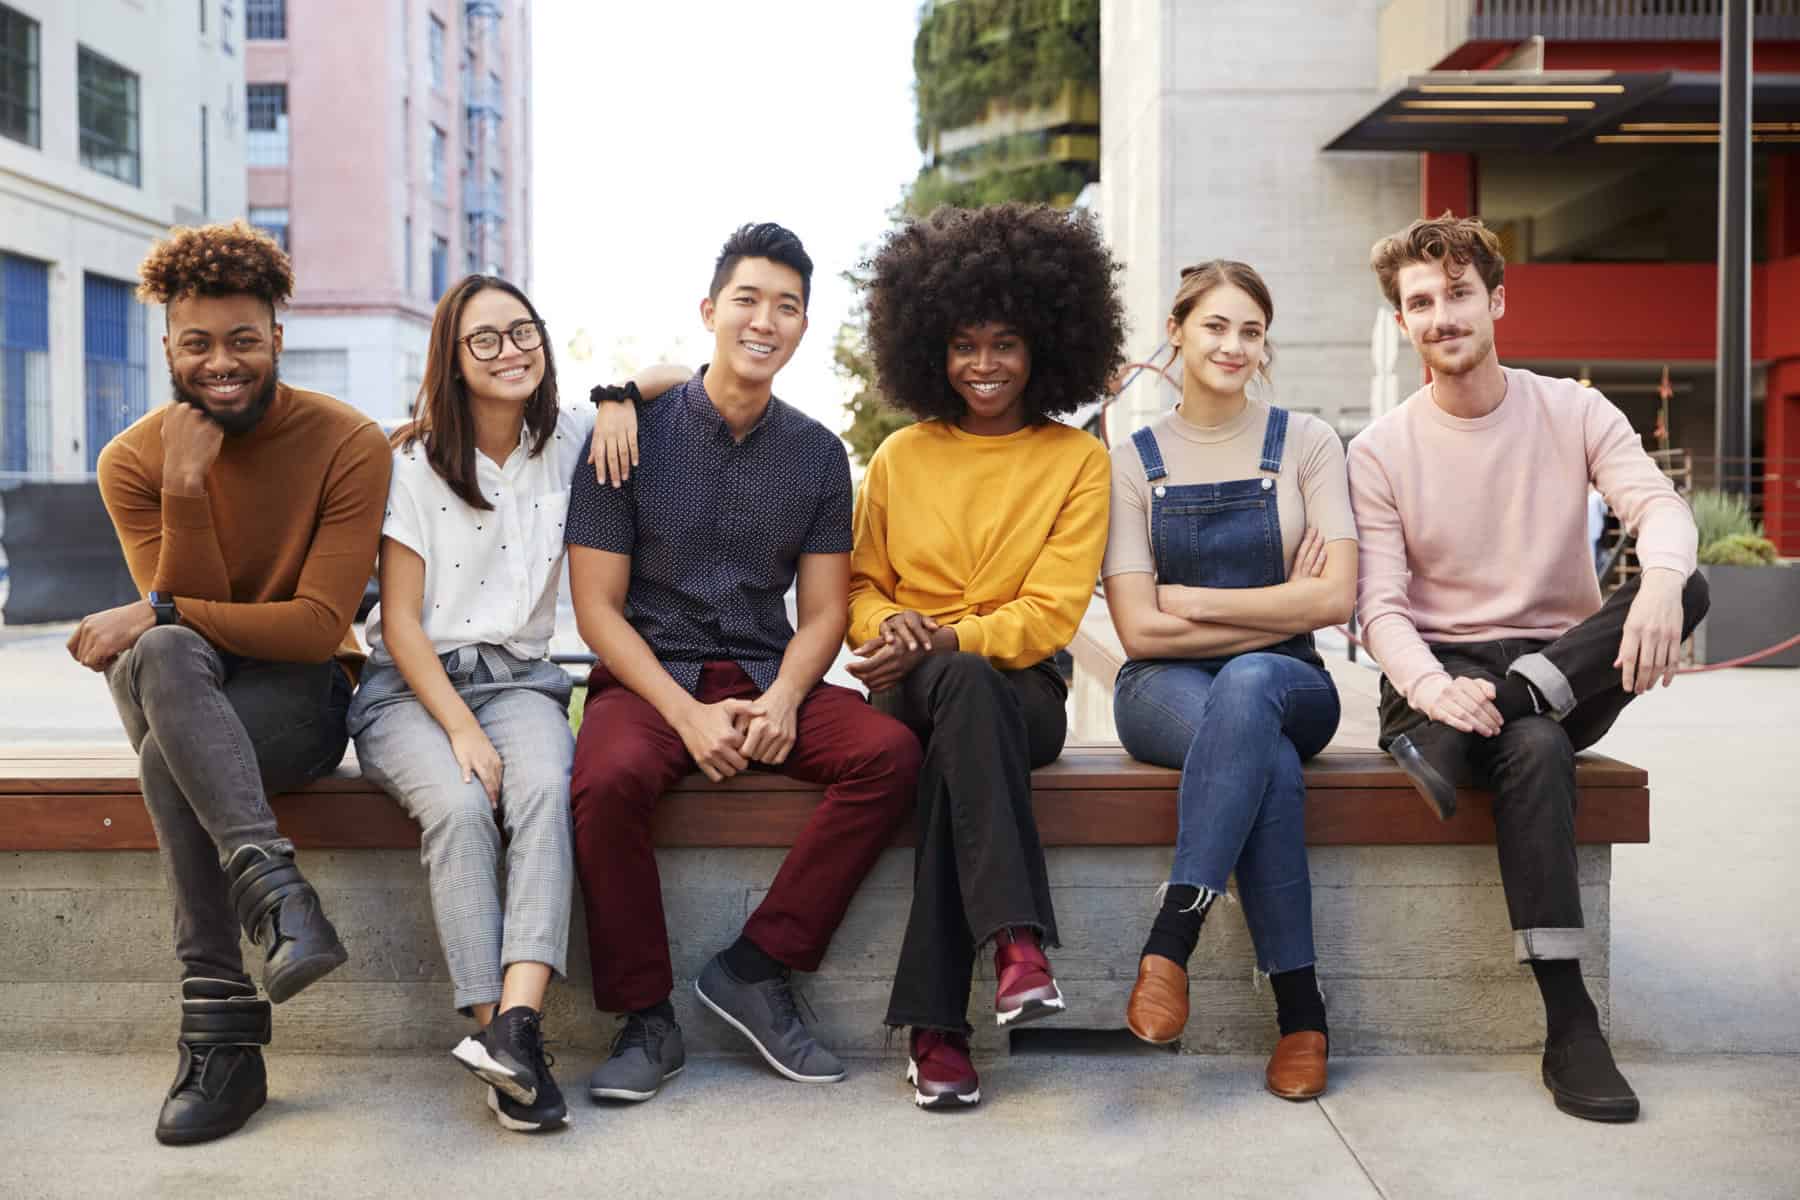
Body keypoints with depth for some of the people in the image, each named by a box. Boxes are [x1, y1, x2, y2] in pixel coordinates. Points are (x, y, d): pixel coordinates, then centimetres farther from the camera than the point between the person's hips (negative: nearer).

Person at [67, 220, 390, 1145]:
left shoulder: (347, 444, -8)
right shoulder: (132, 462, 1)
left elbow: (318, 627, -14)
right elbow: (170, 622, -9)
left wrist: (162, 613, -21)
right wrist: (185, 490, -22)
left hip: (301, 697, -2)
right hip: (183, 694, 3)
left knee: (166, 756, -35)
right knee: (162, 657, -35)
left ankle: (221, 1033, -35)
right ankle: (277, 892, -47)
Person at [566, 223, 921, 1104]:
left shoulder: (817, 453, 9)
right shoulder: (635, 435, -1)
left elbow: (823, 610, 8)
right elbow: (598, 607, -4)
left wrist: (783, 698, -14)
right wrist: (687, 714, -17)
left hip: (770, 678, 3)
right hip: (649, 676, -3)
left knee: (890, 752, -24)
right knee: (609, 778, -35)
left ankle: (756, 966, -14)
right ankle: (646, 1018, -16)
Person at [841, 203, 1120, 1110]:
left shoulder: (1078, 461, 6)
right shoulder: (901, 457, 13)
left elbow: (1051, 612, -4)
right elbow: (861, 586, 15)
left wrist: (941, 639, -18)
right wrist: (892, 626, -10)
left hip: (1021, 687, -1)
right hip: (911, 686, 1)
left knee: (954, 749, -37)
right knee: (965, 686, -37)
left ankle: (934, 1027, -39)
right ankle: (1017, 937, -45)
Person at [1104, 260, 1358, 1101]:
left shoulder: (1304, 442, 5)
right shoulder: (1134, 461, 5)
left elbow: (1335, 597, -7)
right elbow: (1139, 629, -6)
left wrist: (1194, 600, -8)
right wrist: (1279, 608, -8)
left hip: (1287, 684, 0)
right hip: (1165, 692, 0)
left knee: (1247, 685, -38)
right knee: (1270, 762, -36)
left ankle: (1169, 942, -40)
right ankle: (1300, 1009, -31)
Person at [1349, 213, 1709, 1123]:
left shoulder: (1575, 414, 5)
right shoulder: (1381, 452, 1)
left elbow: (1659, 506, -12)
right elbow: (1380, 606, -7)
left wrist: (1660, 582, -38)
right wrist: (1433, 687, -29)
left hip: (1565, 666, 2)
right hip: (1437, 669, -2)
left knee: (1687, 587, -27)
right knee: (1534, 750, -36)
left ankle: (1474, 731, -31)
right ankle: (1568, 1024, -32)